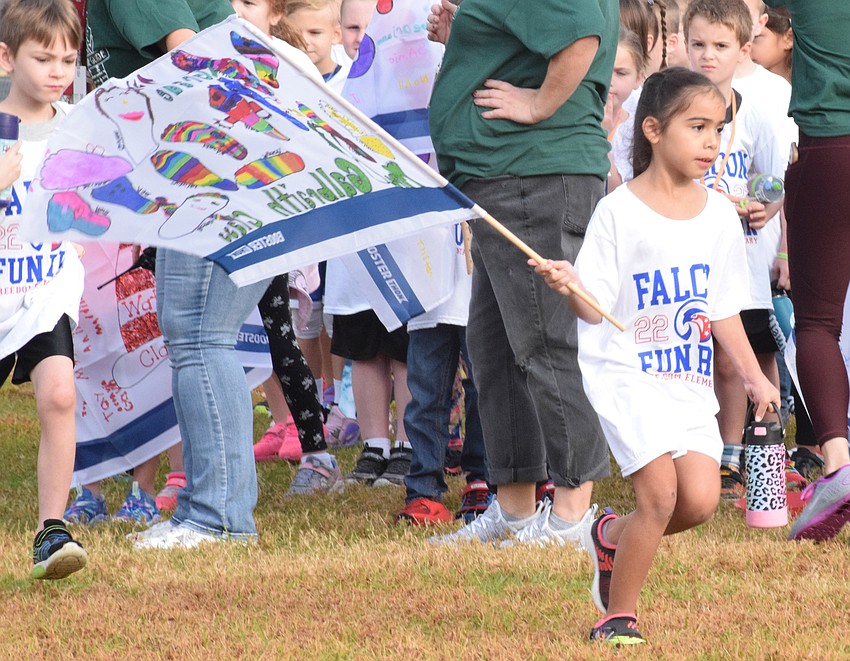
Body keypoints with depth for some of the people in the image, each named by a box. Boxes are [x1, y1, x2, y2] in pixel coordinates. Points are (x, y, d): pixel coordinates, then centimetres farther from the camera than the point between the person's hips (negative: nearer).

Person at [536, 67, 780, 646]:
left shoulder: (719, 216, 8)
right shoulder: (619, 212, -8)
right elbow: (596, 308, -10)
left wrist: (754, 376, 15)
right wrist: (572, 288, -30)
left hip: (692, 382, 5)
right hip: (628, 375, -5)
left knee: (701, 500, -8)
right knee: (660, 493, -16)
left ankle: (613, 535, 22)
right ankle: (618, 615, 1)